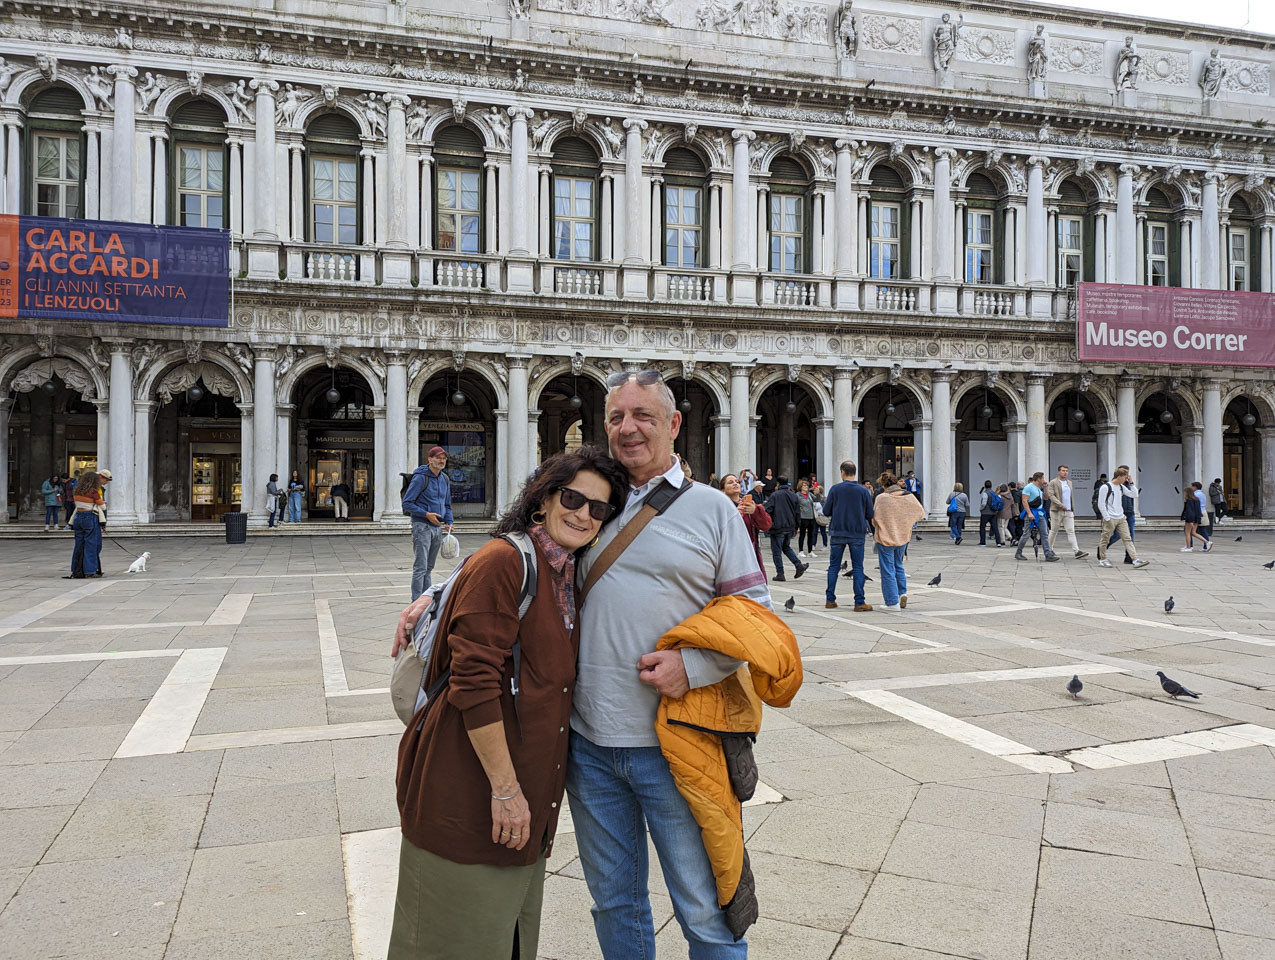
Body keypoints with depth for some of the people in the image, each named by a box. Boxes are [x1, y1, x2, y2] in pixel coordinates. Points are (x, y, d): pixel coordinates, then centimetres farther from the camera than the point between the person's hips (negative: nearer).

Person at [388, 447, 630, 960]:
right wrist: (505, 788, -20)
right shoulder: (503, 562, -18)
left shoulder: (568, 575, 10)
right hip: (470, 790, -8)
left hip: (526, 792, 8)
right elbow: (475, 683, -22)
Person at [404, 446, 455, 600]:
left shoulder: (445, 479, 11)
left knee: (429, 567, 14)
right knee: (420, 567, -7)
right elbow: (407, 503, -12)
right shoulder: (420, 478, -11)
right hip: (422, 526, -7)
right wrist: (426, 514, -19)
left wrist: (448, 522, 6)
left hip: (438, 527, 7)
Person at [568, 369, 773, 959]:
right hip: (589, 742, 4)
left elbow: (753, 611, -1)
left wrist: (692, 666, -16)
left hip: (671, 747, -3)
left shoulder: (710, 508, 0)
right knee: (613, 899, 20)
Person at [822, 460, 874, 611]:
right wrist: (869, 527, 19)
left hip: (838, 533, 0)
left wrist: (826, 501, 19)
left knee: (834, 566, 10)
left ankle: (830, 600, 12)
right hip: (857, 533, 0)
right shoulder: (863, 491, -3)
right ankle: (859, 602, 1)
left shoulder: (835, 489, -4)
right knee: (858, 568, 4)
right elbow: (870, 514, 0)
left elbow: (826, 512, -2)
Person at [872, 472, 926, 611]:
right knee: (898, 565, 25)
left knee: (888, 570, 4)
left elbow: (875, 520, -13)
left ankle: (893, 602, 6)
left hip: (885, 538, -4)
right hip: (903, 537, 4)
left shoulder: (881, 498, -17)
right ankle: (902, 592, 14)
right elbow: (921, 514, 6)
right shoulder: (909, 497, -4)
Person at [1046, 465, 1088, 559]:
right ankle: (1049, 550, 20)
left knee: (1071, 531, -5)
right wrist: (1061, 505, -23)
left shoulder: (1069, 482, 15)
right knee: (1054, 531, 5)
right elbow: (1051, 495, -14)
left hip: (1068, 512, 5)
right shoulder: (1053, 483, -4)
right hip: (1056, 511, -5)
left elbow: (1072, 497, 20)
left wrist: (1073, 509, 16)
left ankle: (1077, 551, -13)